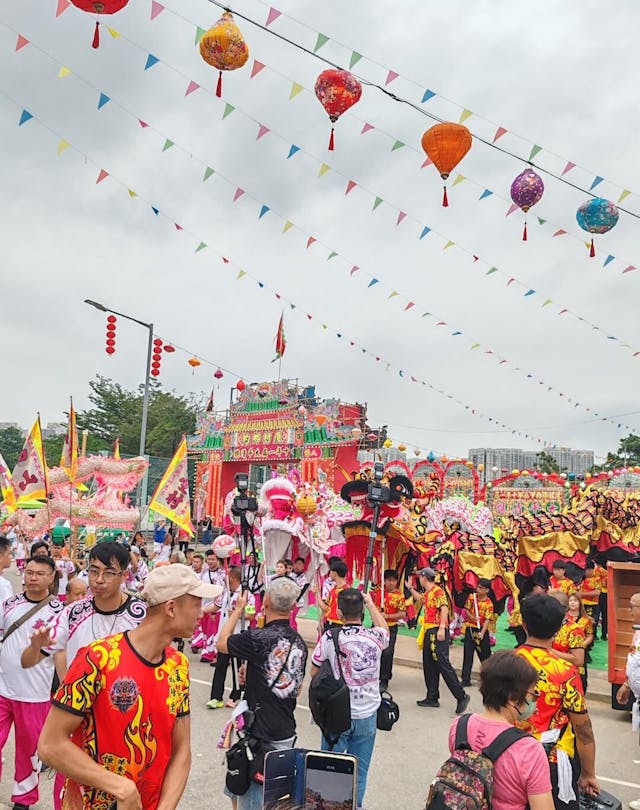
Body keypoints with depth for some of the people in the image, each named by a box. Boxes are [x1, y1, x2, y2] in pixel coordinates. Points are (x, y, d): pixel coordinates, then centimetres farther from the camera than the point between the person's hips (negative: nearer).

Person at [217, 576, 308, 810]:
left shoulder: (258, 638, -19)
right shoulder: (299, 642, 2)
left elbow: (221, 643, 0)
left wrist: (238, 610, 10)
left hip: (260, 733, -6)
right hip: (287, 732, 6)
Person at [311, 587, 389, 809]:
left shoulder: (329, 637, -15)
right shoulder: (375, 636, -10)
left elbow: (314, 672, -4)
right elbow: (385, 630, 15)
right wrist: (371, 603, 24)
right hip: (367, 715, 1)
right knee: (359, 771, 14)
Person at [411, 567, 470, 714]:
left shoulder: (438, 591, -11)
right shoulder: (427, 593, 17)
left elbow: (444, 609, -22)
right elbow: (419, 598, 40)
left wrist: (442, 628, -29)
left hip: (438, 632, -10)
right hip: (429, 632, 10)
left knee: (443, 664, -12)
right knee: (429, 666, 11)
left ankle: (461, 696, -8)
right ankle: (432, 697, 18)